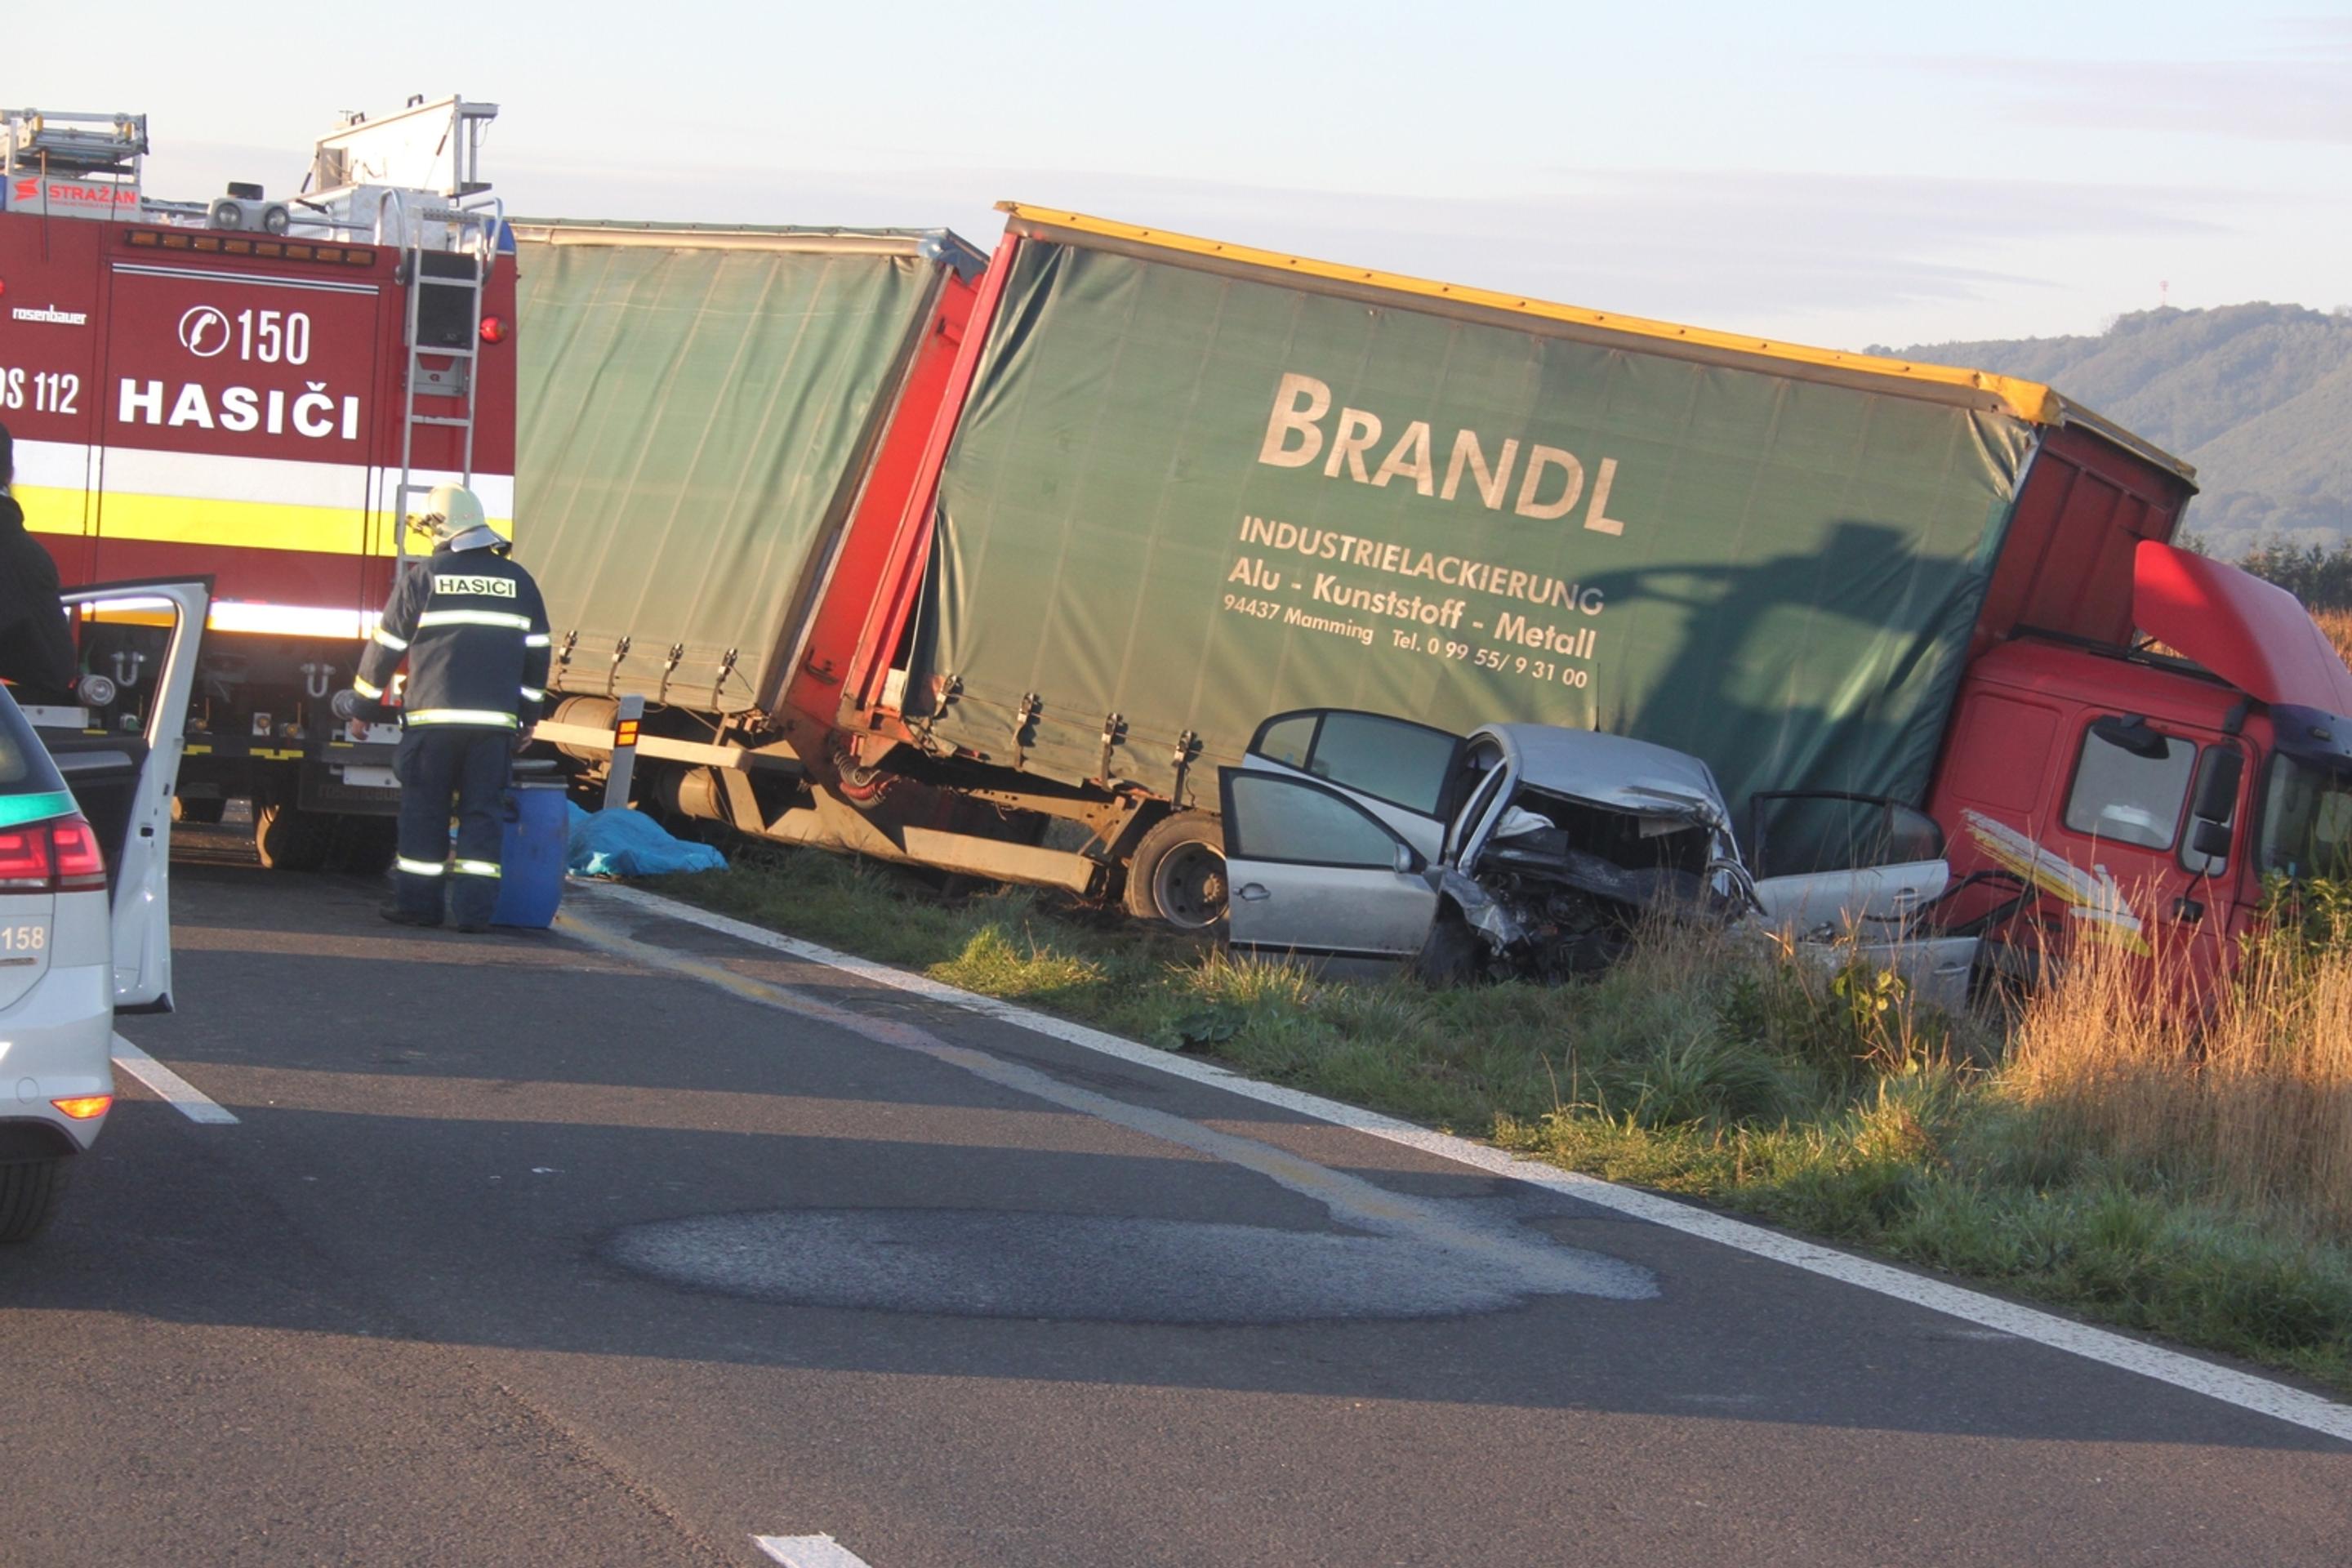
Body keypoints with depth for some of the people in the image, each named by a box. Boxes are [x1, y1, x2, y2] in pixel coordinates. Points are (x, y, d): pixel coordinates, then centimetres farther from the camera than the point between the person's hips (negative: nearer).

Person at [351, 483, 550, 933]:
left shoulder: (423, 577, 1)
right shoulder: (518, 581, 11)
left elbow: (386, 646, 6)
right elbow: (537, 654, 15)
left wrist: (365, 704, 17)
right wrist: (527, 717, 23)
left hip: (433, 717, -2)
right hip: (496, 722, 2)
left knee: (424, 811, 7)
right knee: (482, 814, 4)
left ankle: (418, 903, 9)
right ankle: (475, 909, -1)